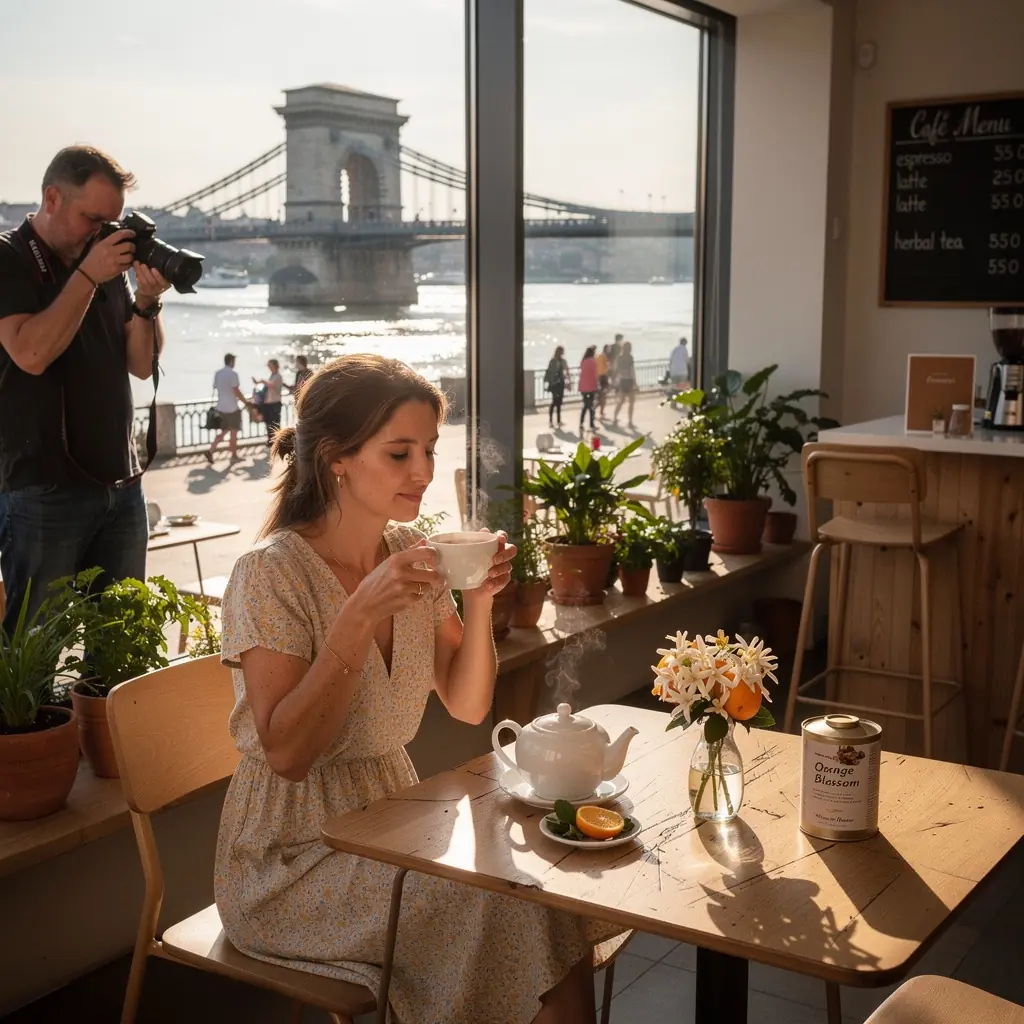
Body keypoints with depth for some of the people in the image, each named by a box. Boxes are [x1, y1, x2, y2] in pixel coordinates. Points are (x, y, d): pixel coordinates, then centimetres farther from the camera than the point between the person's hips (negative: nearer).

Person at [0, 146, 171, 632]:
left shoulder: (108, 263, 13)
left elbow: (141, 364, 12)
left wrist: (146, 300, -5)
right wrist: (87, 277, -15)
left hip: (121, 485, 5)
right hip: (44, 488, -5)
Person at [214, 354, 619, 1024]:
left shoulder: (411, 552, 3)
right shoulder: (272, 573, -17)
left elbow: (467, 706, 6)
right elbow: (286, 753, -22)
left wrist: (479, 605, -11)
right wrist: (361, 615, -29)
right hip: (295, 857, -6)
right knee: (513, 906, -21)